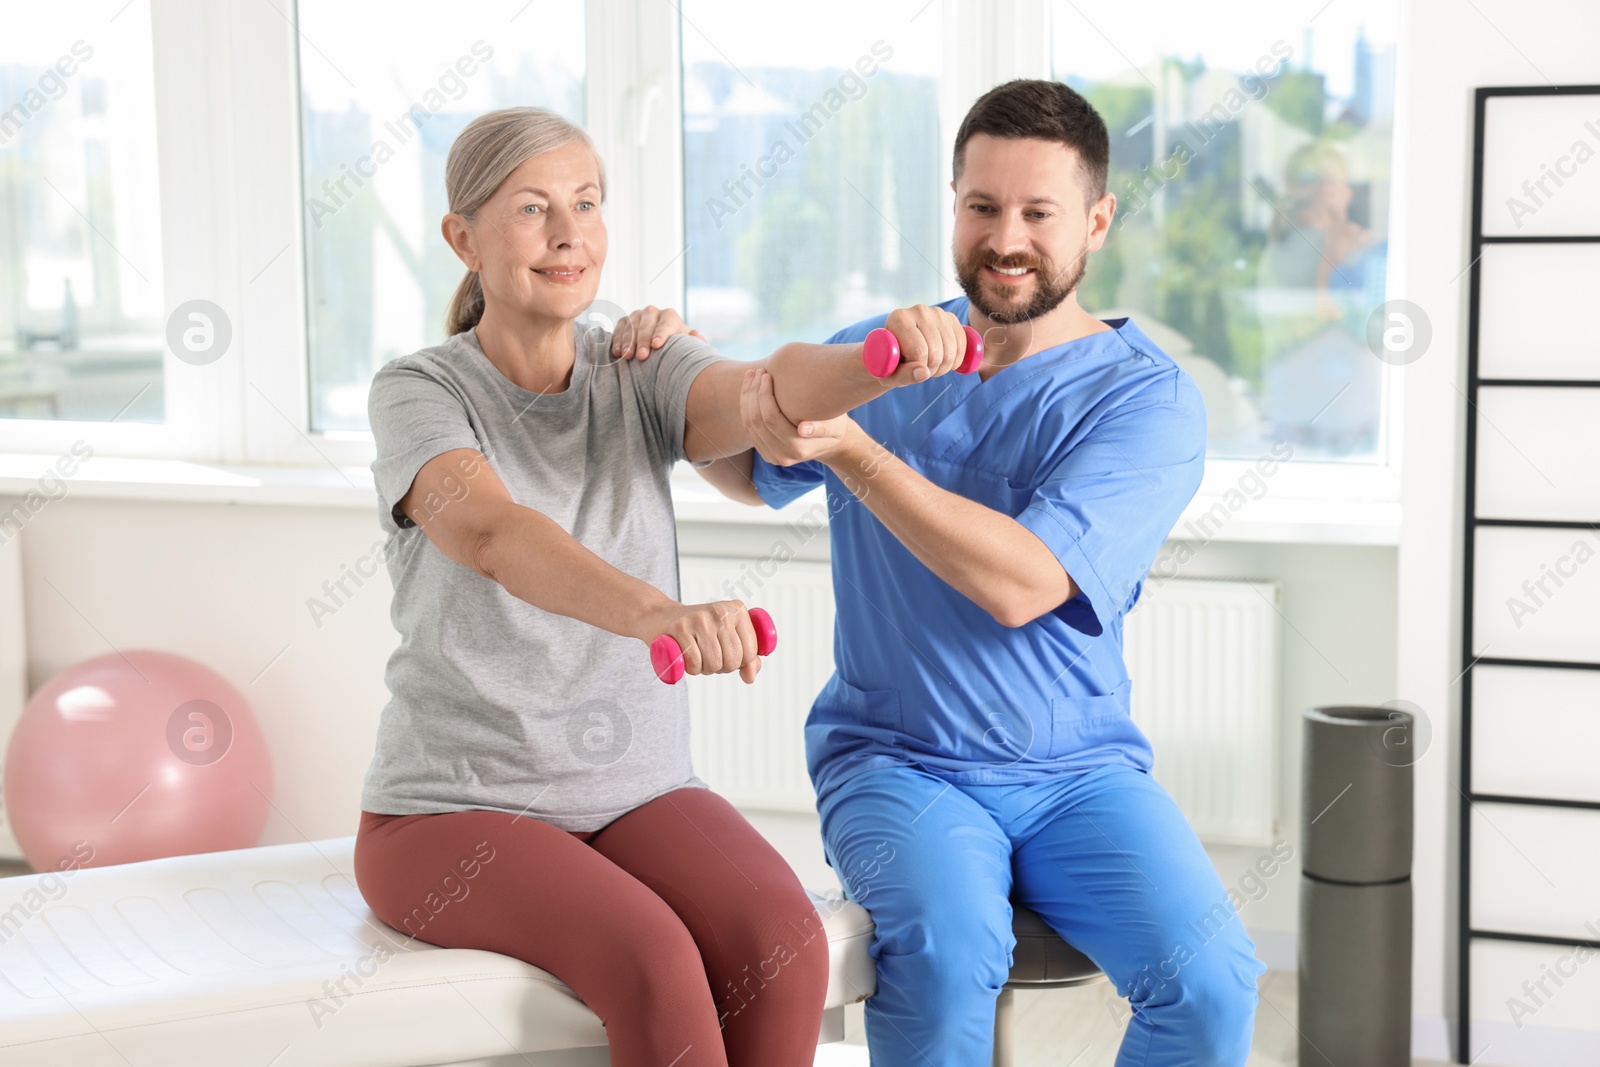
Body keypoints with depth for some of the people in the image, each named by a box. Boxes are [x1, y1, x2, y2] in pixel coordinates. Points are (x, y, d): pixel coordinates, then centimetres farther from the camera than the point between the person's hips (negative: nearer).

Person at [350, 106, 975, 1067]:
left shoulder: (643, 376, 3)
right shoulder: (420, 393, -9)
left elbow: (769, 393, -20)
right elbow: (490, 533, -31)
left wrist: (889, 361, -43)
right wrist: (660, 614, -50)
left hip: (638, 790, 4)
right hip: (455, 811, -3)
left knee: (783, 942, -25)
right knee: (655, 967, -30)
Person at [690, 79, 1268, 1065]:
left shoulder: (1149, 398, -5)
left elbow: (1021, 583, -20)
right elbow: (750, 473, 27)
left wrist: (849, 447, -22)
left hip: (1082, 771, -1)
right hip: (895, 763, 1)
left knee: (1212, 979, -25)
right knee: (947, 952, -32)